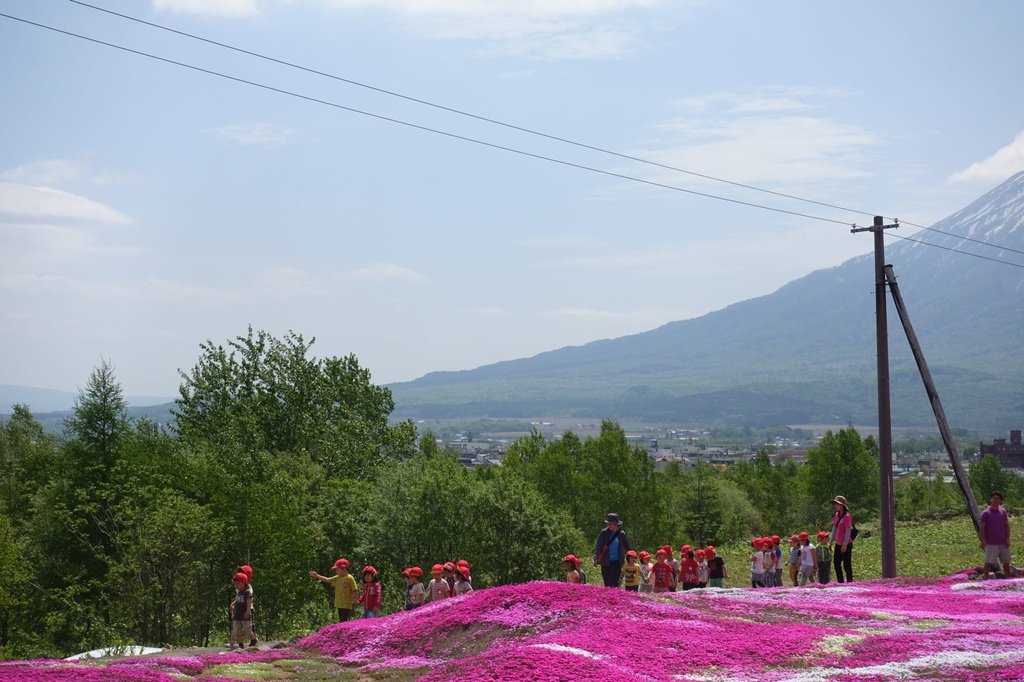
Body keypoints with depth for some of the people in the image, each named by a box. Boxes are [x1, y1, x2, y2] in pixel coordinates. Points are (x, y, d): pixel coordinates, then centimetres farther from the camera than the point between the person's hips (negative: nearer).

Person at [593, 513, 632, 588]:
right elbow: (597, 546, -3)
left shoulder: (621, 534, 2)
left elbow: (627, 547, 13)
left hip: (617, 562, 0)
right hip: (606, 562, 0)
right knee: (607, 582, 3)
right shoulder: (604, 533, -2)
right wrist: (596, 558, -11)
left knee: (614, 583, -6)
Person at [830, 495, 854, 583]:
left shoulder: (847, 516, -16)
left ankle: (850, 582, 7)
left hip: (846, 545, -9)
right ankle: (840, 582, 25)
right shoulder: (837, 515, 9)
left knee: (847, 565, -1)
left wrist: (845, 545, -19)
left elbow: (848, 531, -18)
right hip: (838, 544, 9)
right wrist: (831, 540, 15)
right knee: (836, 563, 15)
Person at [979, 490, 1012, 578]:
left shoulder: (1003, 512, 7)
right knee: (988, 563, -7)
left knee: (1006, 562, 14)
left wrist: (1007, 539, 3)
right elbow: (981, 529, -8)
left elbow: (1007, 526, 13)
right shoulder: (986, 513, -8)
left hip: (1003, 543, 5)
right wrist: (983, 542, -15)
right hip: (991, 544, -5)